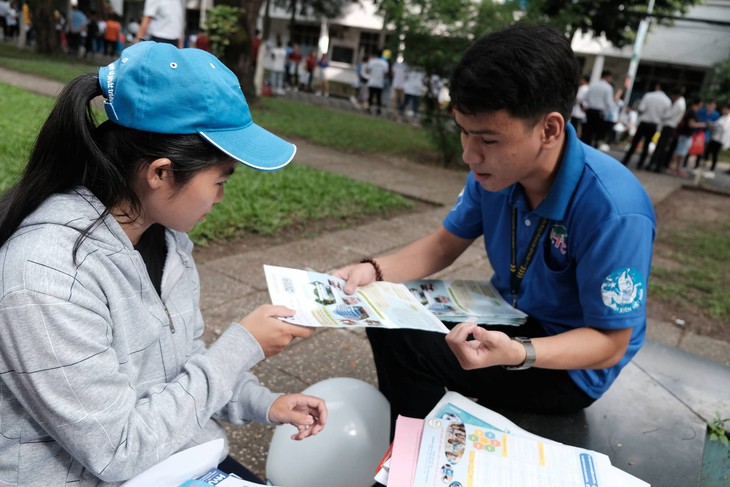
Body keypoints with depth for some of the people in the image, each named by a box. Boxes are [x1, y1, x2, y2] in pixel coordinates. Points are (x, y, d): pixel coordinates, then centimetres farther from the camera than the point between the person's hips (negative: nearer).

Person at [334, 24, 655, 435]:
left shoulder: (614, 212, -32)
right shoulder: (498, 168, -12)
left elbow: (610, 343, -23)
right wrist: (374, 271, -17)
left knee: (405, 345, -22)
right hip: (508, 317, 7)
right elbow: (444, 245, 1)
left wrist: (515, 353, -41)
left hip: (571, 367, -6)